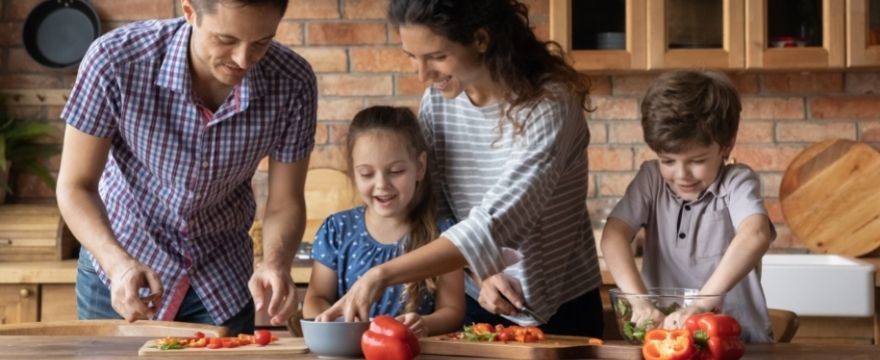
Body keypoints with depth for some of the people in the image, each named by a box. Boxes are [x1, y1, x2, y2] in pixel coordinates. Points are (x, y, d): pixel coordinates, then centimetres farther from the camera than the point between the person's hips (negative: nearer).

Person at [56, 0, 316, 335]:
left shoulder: (293, 84, -22)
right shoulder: (114, 61, -28)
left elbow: (285, 202, -11)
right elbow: (75, 186, -19)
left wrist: (276, 263, -32)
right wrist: (119, 264, -36)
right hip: (118, 270, -1)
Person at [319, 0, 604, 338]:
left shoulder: (549, 104, -22)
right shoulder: (437, 101, -6)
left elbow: (497, 224, -31)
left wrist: (383, 275, -37)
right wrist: (480, 273, -20)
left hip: (560, 312, -4)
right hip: (478, 308, 4)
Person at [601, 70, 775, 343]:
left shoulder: (737, 182, -8)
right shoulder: (652, 179, 3)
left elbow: (756, 236, -28)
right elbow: (614, 235, -9)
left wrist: (701, 304, -38)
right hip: (664, 333, 3)